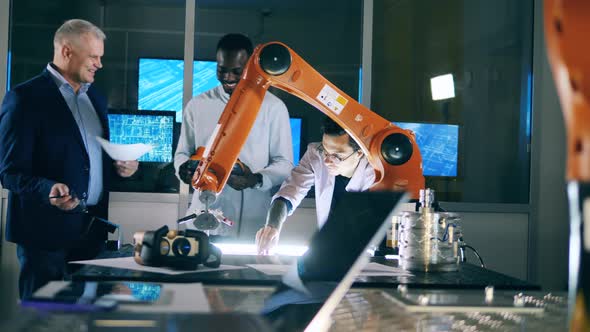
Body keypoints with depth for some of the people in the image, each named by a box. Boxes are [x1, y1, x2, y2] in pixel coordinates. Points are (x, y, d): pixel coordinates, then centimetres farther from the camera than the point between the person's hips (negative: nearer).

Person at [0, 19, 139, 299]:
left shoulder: (95, 97, 16)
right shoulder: (26, 97, -8)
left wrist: (118, 166, 4)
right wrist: (49, 190, -29)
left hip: (93, 230, 7)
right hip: (48, 232, -6)